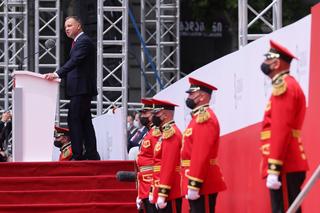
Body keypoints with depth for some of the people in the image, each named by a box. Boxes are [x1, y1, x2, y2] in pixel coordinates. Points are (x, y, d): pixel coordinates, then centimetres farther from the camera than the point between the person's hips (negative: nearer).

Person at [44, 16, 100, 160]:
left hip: (81, 88, -11)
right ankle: (92, 154, 14)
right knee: (85, 121, 11)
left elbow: (74, 61, -24)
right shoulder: (79, 41, 21)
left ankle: (77, 155, -15)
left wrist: (57, 74, -32)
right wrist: (58, 75, 11)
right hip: (81, 88, 11)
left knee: (74, 119, -13)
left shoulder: (83, 41, -11)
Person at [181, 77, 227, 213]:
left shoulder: (204, 117, -12)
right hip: (201, 182, 10)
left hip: (201, 183, -10)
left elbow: (201, 155, -21)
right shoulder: (198, 117, 20)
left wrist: (194, 185, -24)